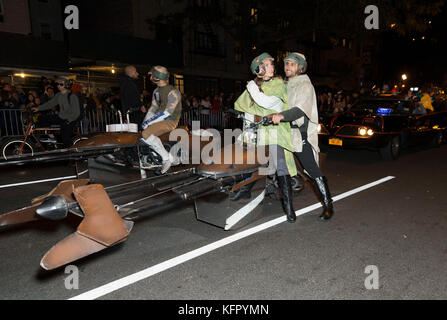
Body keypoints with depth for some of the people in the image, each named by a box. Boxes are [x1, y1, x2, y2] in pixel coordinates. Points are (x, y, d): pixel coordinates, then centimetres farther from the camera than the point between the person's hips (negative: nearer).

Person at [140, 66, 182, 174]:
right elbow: (153, 107, 18)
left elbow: (167, 113, -22)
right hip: (159, 118, 9)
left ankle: (167, 157, -16)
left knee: (146, 134, -26)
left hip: (170, 121, -9)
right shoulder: (156, 91, 14)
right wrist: (145, 120, 2)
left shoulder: (173, 92, -15)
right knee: (141, 133, -3)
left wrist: (150, 122, -22)